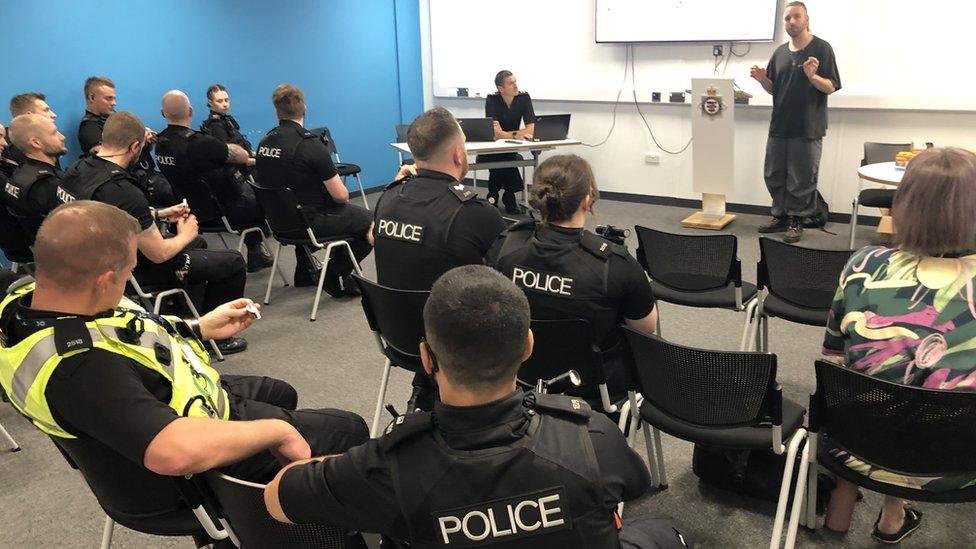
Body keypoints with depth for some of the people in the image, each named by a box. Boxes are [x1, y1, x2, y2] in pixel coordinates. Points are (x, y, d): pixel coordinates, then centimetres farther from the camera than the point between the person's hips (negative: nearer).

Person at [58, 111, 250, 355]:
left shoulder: (76, 170, -5)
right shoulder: (124, 192, -33)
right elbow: (159, 254, -24)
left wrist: (160, 214, 14)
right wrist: (185, 235, -4)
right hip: (135, 271, -9)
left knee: (197, 243, 29)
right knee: (233, 262, 2)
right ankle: (216, 336, 17)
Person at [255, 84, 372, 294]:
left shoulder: (264, 143, 0)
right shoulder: (310, 145, -22)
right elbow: (341, 195, -19)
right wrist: (341, 194, 5)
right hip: (309, 223, -7)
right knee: (371, 221, 7)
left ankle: (305, 271, 35)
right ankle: (335, 276, 7)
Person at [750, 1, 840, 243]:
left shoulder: (821, 48, -4)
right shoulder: (780, 52, 11)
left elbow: (831, 87, -8)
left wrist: (812, 76, -26)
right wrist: (763, 80, -5)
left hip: (808, 128, -5)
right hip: (779, 126, 6)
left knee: (802, 179, 0)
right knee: (774, 176, 11)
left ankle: (796, 221, 10)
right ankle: (780, 216, 24)